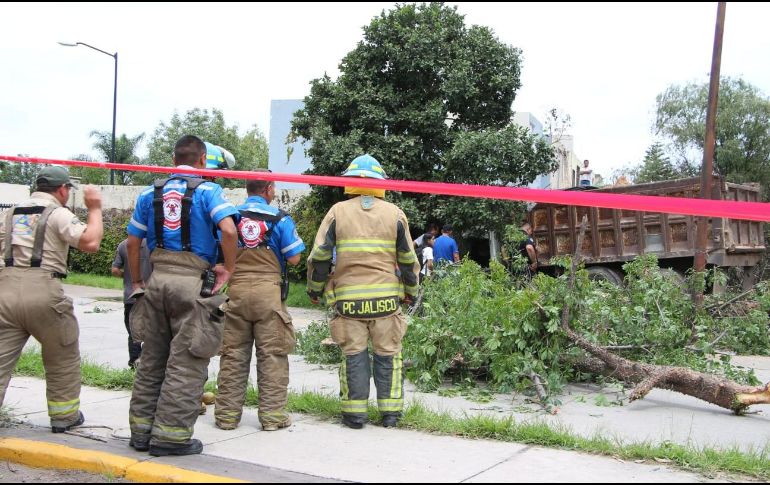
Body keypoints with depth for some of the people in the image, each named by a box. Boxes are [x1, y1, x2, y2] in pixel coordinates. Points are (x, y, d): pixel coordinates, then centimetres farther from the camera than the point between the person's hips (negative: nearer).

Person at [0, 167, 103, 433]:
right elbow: (90, 242, -13)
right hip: (42, 291, -5)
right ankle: (64, 416, 23)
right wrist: (95, 208, -1)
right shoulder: (58, 213, -1)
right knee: (63, 358, 14)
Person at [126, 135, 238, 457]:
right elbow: (228, 229, -18)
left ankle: (142, 430, 21)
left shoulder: (151, 193, 13)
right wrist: (228, 269, -6)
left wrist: (137, 282, 21)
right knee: (186, 362, 1)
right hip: (193, 281, -5)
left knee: (151, 359, 15)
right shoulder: (207, 190, -2)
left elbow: (133, 242, 13)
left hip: (158, 278, 5)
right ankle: (170, 435, 4)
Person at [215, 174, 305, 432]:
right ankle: (272, 415, 7)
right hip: (269, 291, -2)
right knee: (272, 355, 4)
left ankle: (227, 414, 13)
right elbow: (293, 258, -3)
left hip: (236, 290, 3)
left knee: (233, 355, 8)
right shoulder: (280, 218, -2)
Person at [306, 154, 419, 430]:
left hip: (349, 298, 0)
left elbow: (319, 255, 1)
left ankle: (355, 414, 11)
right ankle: (390, 412, 13)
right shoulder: (394, 213, 5)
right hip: (386, 298, 1)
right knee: (388, 355, 10)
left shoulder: (338, 211, 2)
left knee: (353, 355, 8)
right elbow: (408, 259, 9)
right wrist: (411, 291, 22)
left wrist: (315, 289, 14)